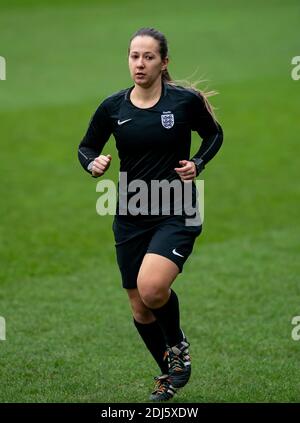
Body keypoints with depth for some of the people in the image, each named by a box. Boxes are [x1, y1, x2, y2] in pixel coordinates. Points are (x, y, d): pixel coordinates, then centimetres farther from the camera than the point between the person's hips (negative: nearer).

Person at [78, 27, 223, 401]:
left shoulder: (186, 101, -7)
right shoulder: (112, 107, -1)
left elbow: (214, 134, 10)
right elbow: (86, 147, 12)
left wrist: (197, 163, -7)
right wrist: (93, 164, -10)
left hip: (176, 215, -4)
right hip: (130, 217, 4)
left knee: (151, 288, -27)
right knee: (140, 310, 9)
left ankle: (178, 345, 4)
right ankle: (169, 374, 35)